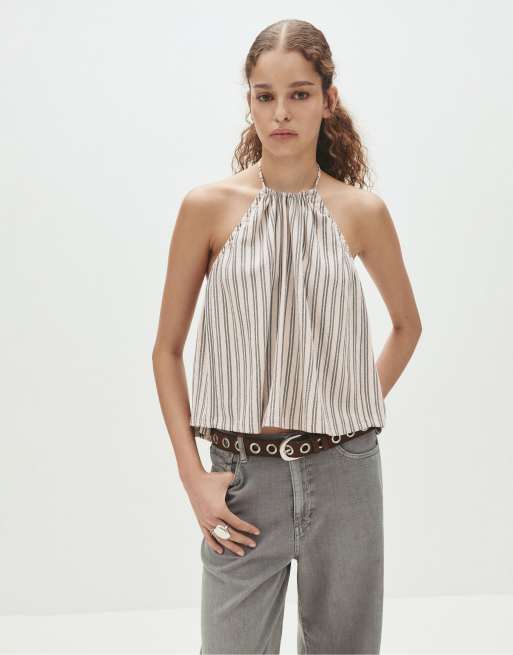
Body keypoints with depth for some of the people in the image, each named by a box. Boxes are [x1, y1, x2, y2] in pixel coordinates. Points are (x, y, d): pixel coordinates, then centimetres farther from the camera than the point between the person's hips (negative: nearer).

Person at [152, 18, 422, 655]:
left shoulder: (361, 211, 0)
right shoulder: (208, 206, -4)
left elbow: (407, 323, 17)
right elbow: (167, 349, 2)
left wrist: (363, 407, 6)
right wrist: (193, 475, -4)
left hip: (344, 475, 2)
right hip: (245, 477, -1)